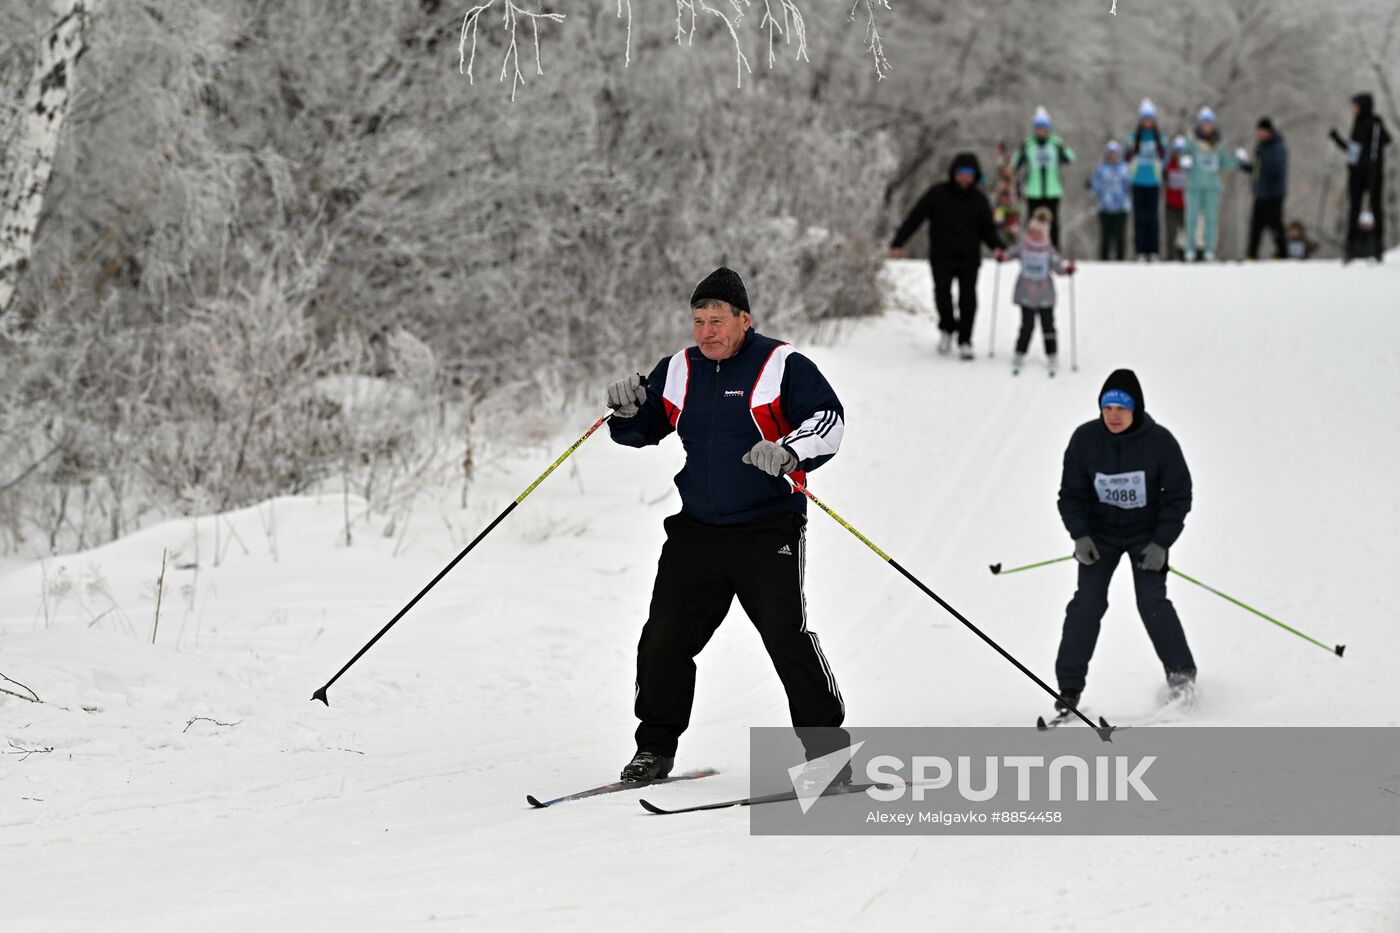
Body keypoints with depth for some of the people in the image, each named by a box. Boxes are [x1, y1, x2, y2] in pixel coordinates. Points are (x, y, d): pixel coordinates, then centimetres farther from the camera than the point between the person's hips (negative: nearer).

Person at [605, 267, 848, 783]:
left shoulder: (781, 364, -6)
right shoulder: (678, 370, 10)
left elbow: (828, 418, -9)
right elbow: (642, 431, 20)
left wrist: (790, 454, -26)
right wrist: (627, 410, -3)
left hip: (767, 528, -5)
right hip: (697, 529, 5)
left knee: (787, 637, -13)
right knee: (664, 639, 3)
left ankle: (829, 750, -5)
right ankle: (655, 749, 18)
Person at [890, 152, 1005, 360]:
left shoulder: (979, 200, 6)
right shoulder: (937, 194, -2)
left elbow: (988, 229, 12)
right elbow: (915, 218, -1)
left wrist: (997, 247, -8)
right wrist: (898, 243, -8)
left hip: (969, 259, 1)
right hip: (942, 258, -1)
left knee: (968, 299, -6)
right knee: (942, 292, -14)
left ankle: (965, 342, 5)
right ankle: (947, 329, 14)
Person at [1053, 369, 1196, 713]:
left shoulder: (1159, 442, -18)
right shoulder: (1085, 439, -14)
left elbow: (1178, 497, -10)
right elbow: (1071, 494, -5)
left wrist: (1161, 543, -18)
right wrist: (1080, 536, -18)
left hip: (1147, 533, -1)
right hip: (1099, 532, 1)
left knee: (1152, 601, -14)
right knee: (1087, 602, -10)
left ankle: (1182, 675, 3)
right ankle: (1070, 688, -5)